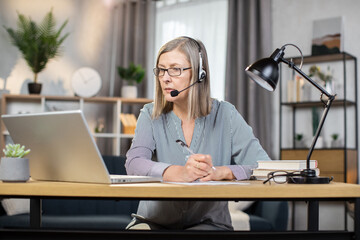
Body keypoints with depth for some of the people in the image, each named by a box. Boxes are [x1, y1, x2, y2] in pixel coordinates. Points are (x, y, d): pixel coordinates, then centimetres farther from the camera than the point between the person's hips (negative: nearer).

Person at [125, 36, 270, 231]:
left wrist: (220, 172, -26)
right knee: (138, 229, -31)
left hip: (209, 223, 0)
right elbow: (133, 163, -15)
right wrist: (180, 173, -33)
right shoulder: (151, 115, 3)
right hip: (154, 221, 0)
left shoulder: (224, 115, 0)